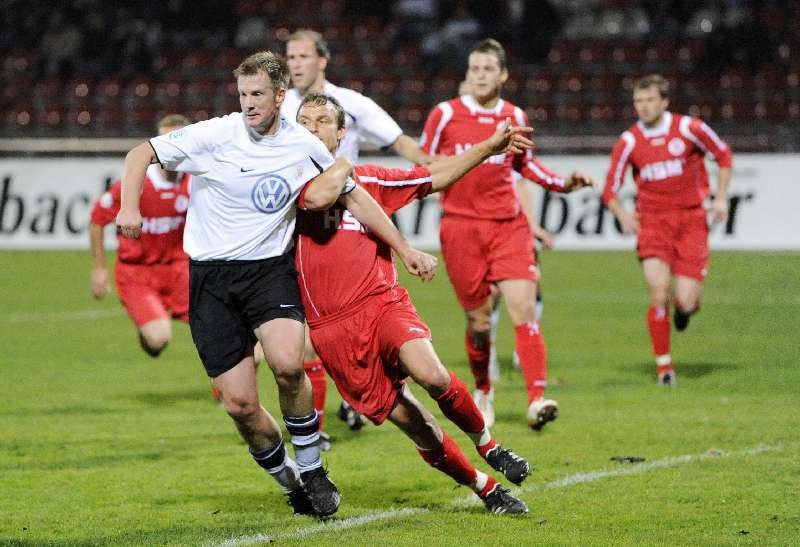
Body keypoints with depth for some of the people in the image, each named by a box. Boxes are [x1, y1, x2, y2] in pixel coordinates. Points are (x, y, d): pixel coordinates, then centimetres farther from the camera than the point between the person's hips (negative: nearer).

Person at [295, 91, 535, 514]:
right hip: (331, 330, 0)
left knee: (431, 374, -28)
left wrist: (490, 148, 12)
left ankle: (487, 444, -2)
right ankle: (485, 488, 13)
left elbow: (434, 178, 18)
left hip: (384, 304, 0)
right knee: (409, 420, -3)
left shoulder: (365, 180, 12)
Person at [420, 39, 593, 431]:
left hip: (508, 225, 1)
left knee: (522, 307, -13)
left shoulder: (515, 117, 8)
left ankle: (537, 399, -19)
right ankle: (483, 391, 27)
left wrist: (563, 183, 12)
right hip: (461, 226, -1)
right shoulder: (445, 115, 0)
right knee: (478, 319, 3)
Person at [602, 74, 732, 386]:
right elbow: (610, 190, 5)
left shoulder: (689, 129, -5)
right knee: (659, 292, -17)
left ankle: (687, 305, 30)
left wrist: (720, 198, 2)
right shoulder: (628, 142, -2)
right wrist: (622, 214, -14)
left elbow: (723, 156, 10)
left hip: (691, 218, 0)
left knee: (684, 301, -10)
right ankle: (663, 365, -3)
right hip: (652, 220, 0)